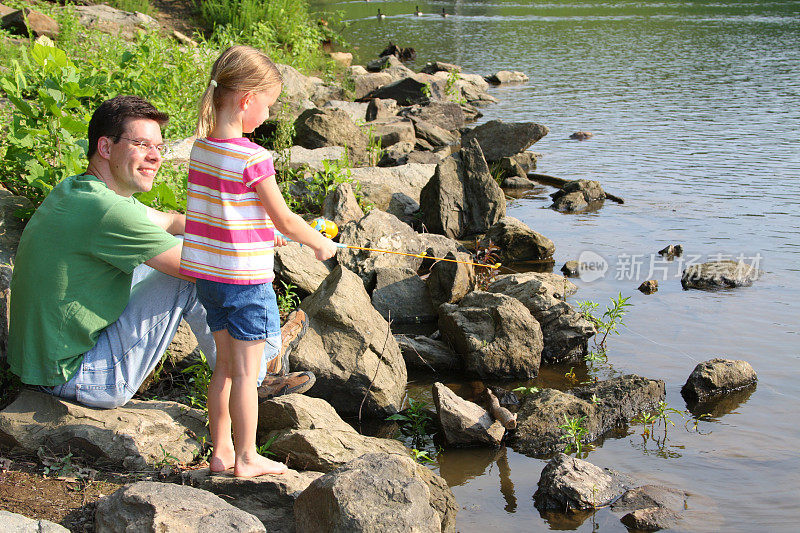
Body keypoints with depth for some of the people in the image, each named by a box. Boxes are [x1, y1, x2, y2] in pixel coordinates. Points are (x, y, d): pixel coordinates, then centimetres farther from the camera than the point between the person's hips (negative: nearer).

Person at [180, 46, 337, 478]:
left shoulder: (201, 147, 3)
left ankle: (220, 450, 26)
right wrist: (321, 244, 5)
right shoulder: (252, 158, -19)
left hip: (207, 275, 8)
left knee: (225, 365, 18)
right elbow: (284, 220, -13)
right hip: (246, 278, -7)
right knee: (245, 371, 4)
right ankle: (246, 458, 15)